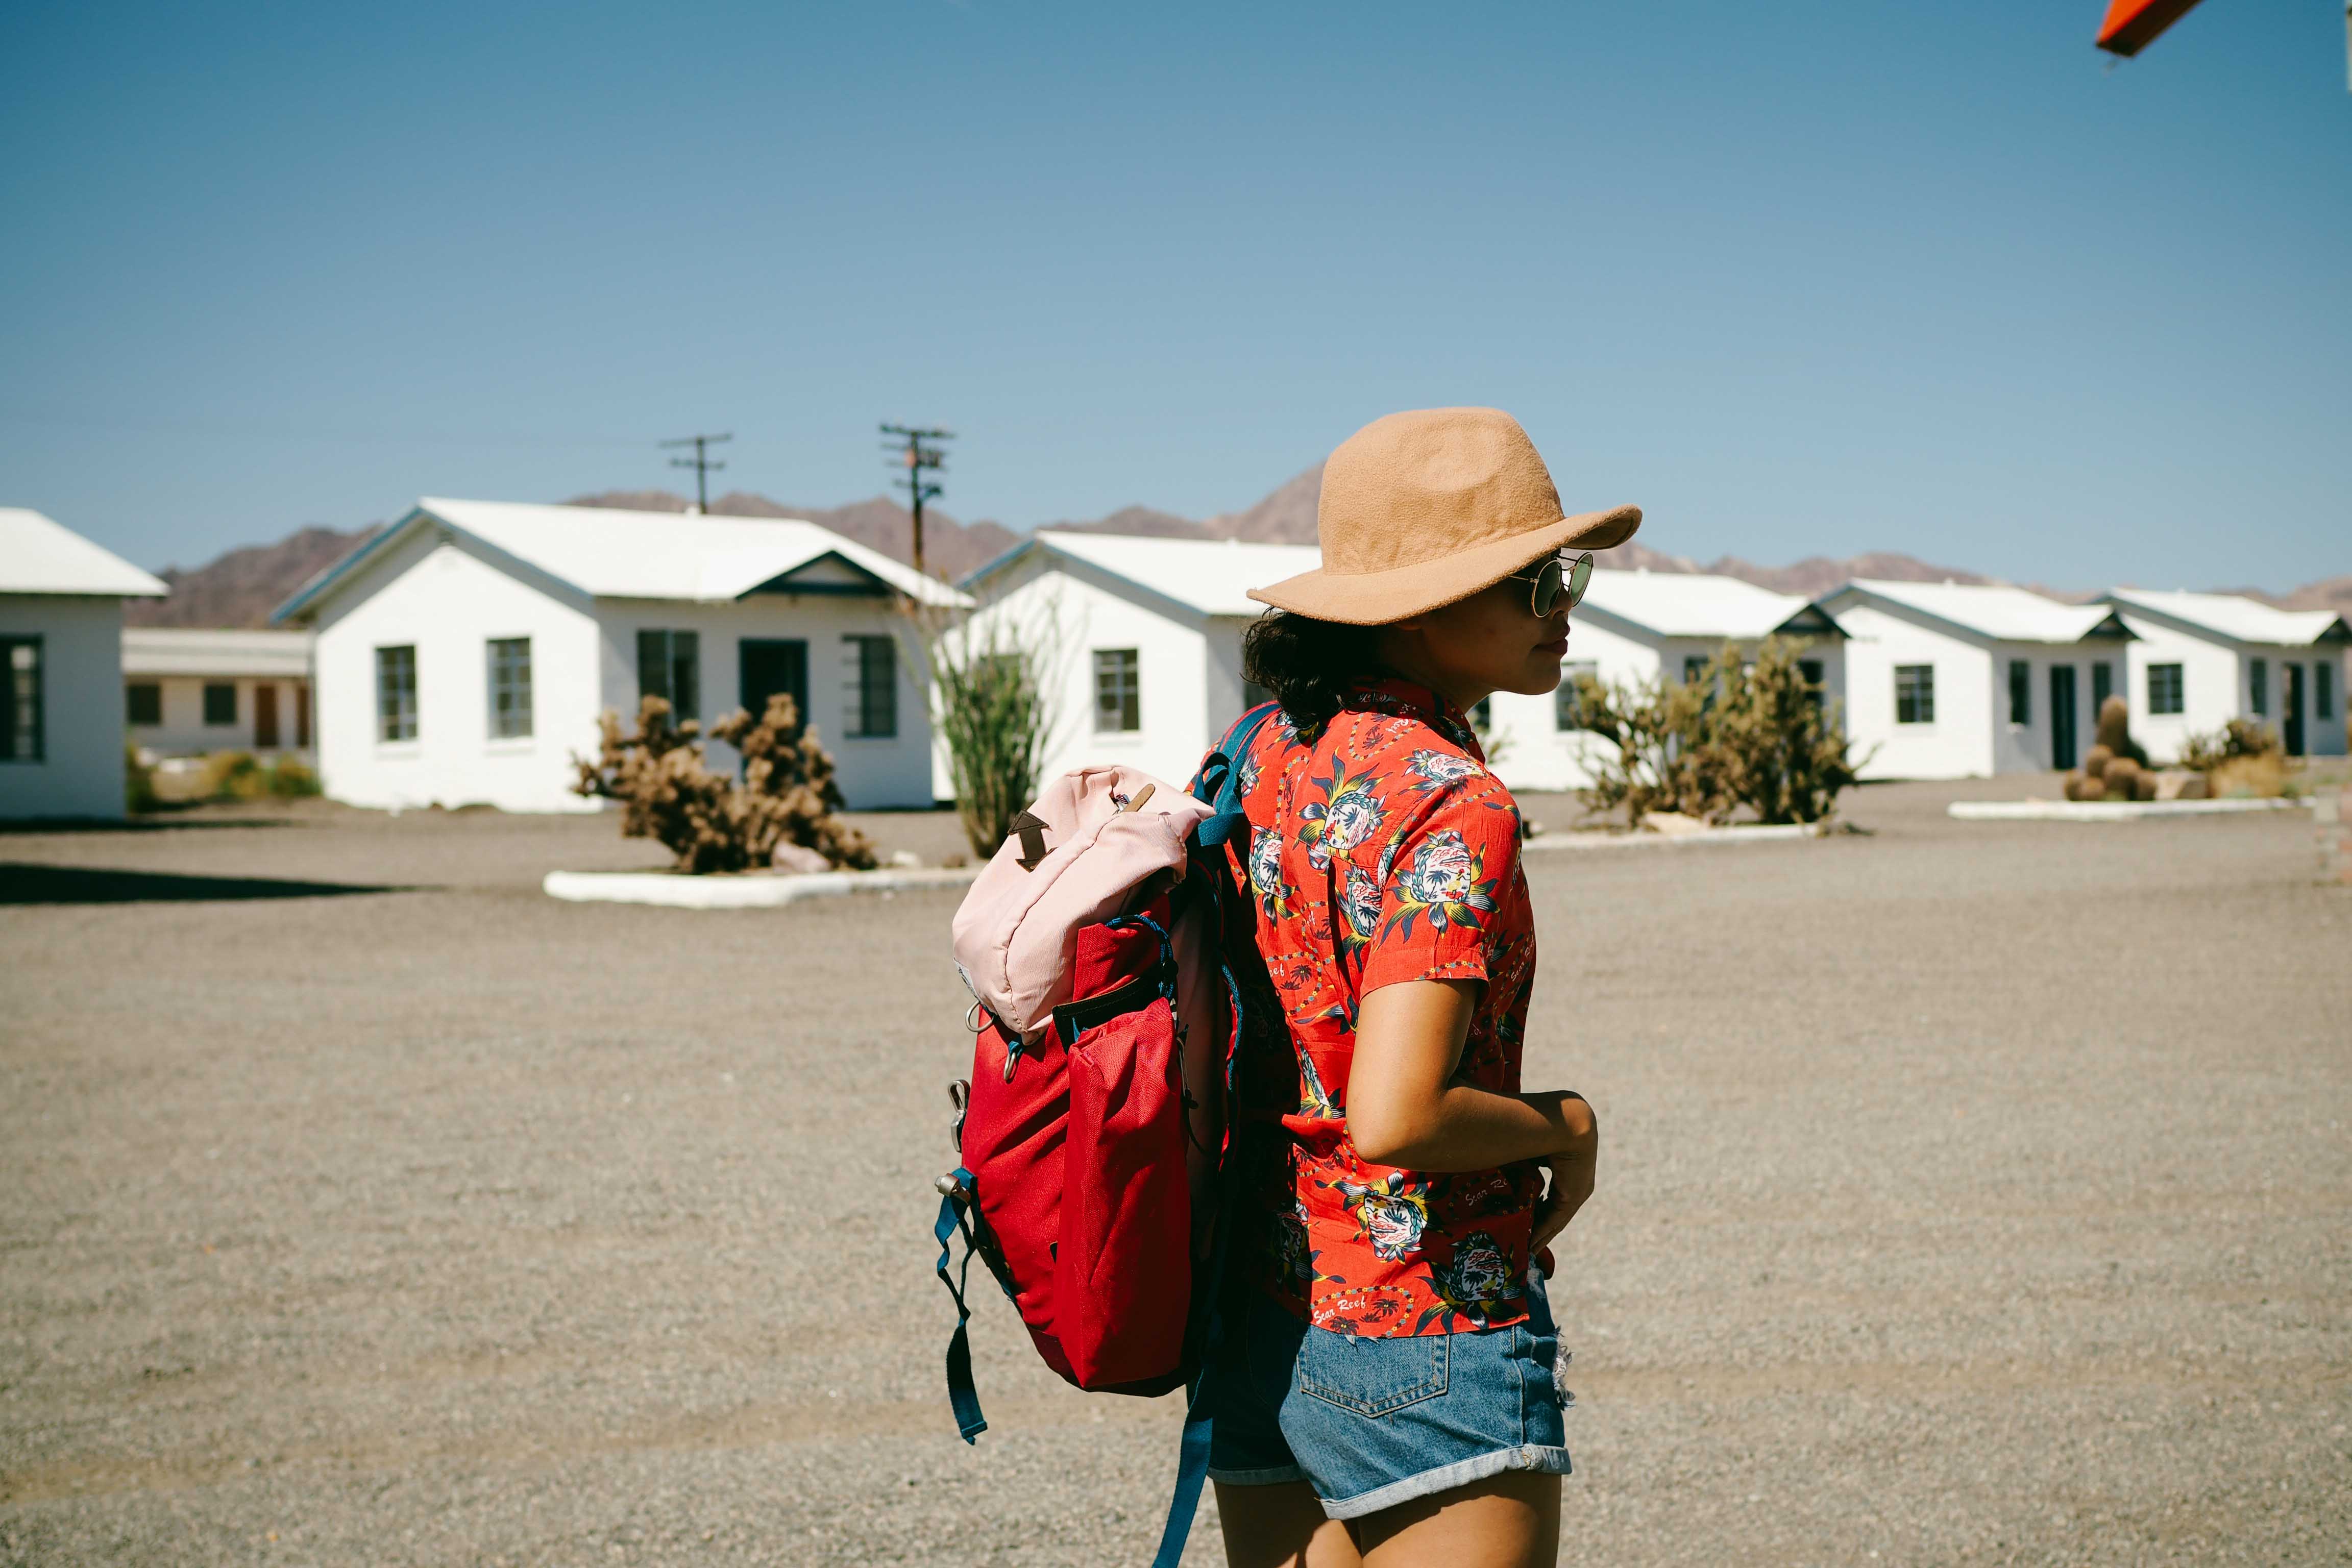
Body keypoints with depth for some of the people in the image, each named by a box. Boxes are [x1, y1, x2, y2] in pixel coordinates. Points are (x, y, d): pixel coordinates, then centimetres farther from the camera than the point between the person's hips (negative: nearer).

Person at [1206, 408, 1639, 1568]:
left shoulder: (1258, 758, 5)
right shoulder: (1454, 809, -20)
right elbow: (1393, 1115, -27)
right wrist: (1568, 1126, -9)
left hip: (1253, 1323, 8)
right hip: (1421, 1339, -8)